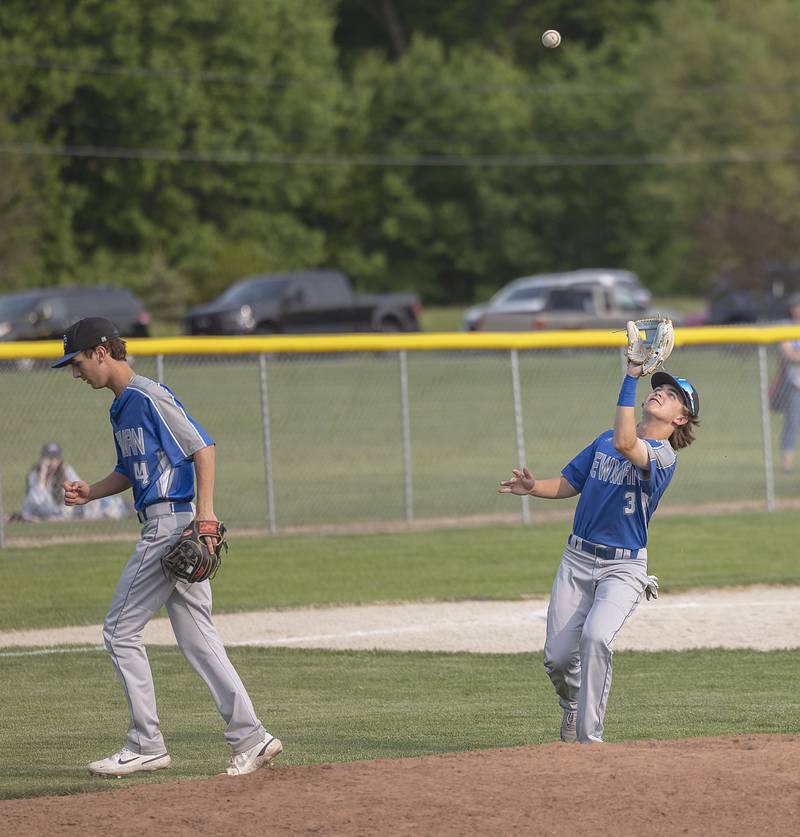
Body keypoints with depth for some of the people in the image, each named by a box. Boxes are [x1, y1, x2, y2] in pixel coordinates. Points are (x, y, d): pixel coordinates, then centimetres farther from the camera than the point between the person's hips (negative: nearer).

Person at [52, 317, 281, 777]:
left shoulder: (149, 397, -12)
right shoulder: (123, 406, 18)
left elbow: (203, 447, -17)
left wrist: (205, 511, -26)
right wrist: (90, 492, 10)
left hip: (173, 523, -10)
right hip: (165, 529, 10)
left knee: (121, 630, -4)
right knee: (197, 638, 8)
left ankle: (147, 745, -1)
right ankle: (250, 737, 5)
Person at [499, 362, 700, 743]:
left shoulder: (662, 454, -12)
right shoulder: (605, 440, 11)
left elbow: (625, 444, -33)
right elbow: (568, 483, 15)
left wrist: (631, 378, -32)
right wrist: (534, 487, -7)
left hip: (623, 568, -5)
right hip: (577, 560, 5)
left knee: (596, 636, -29)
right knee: (558, 656, 0)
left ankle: (589, 738, -20)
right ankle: (572, 705, 34)